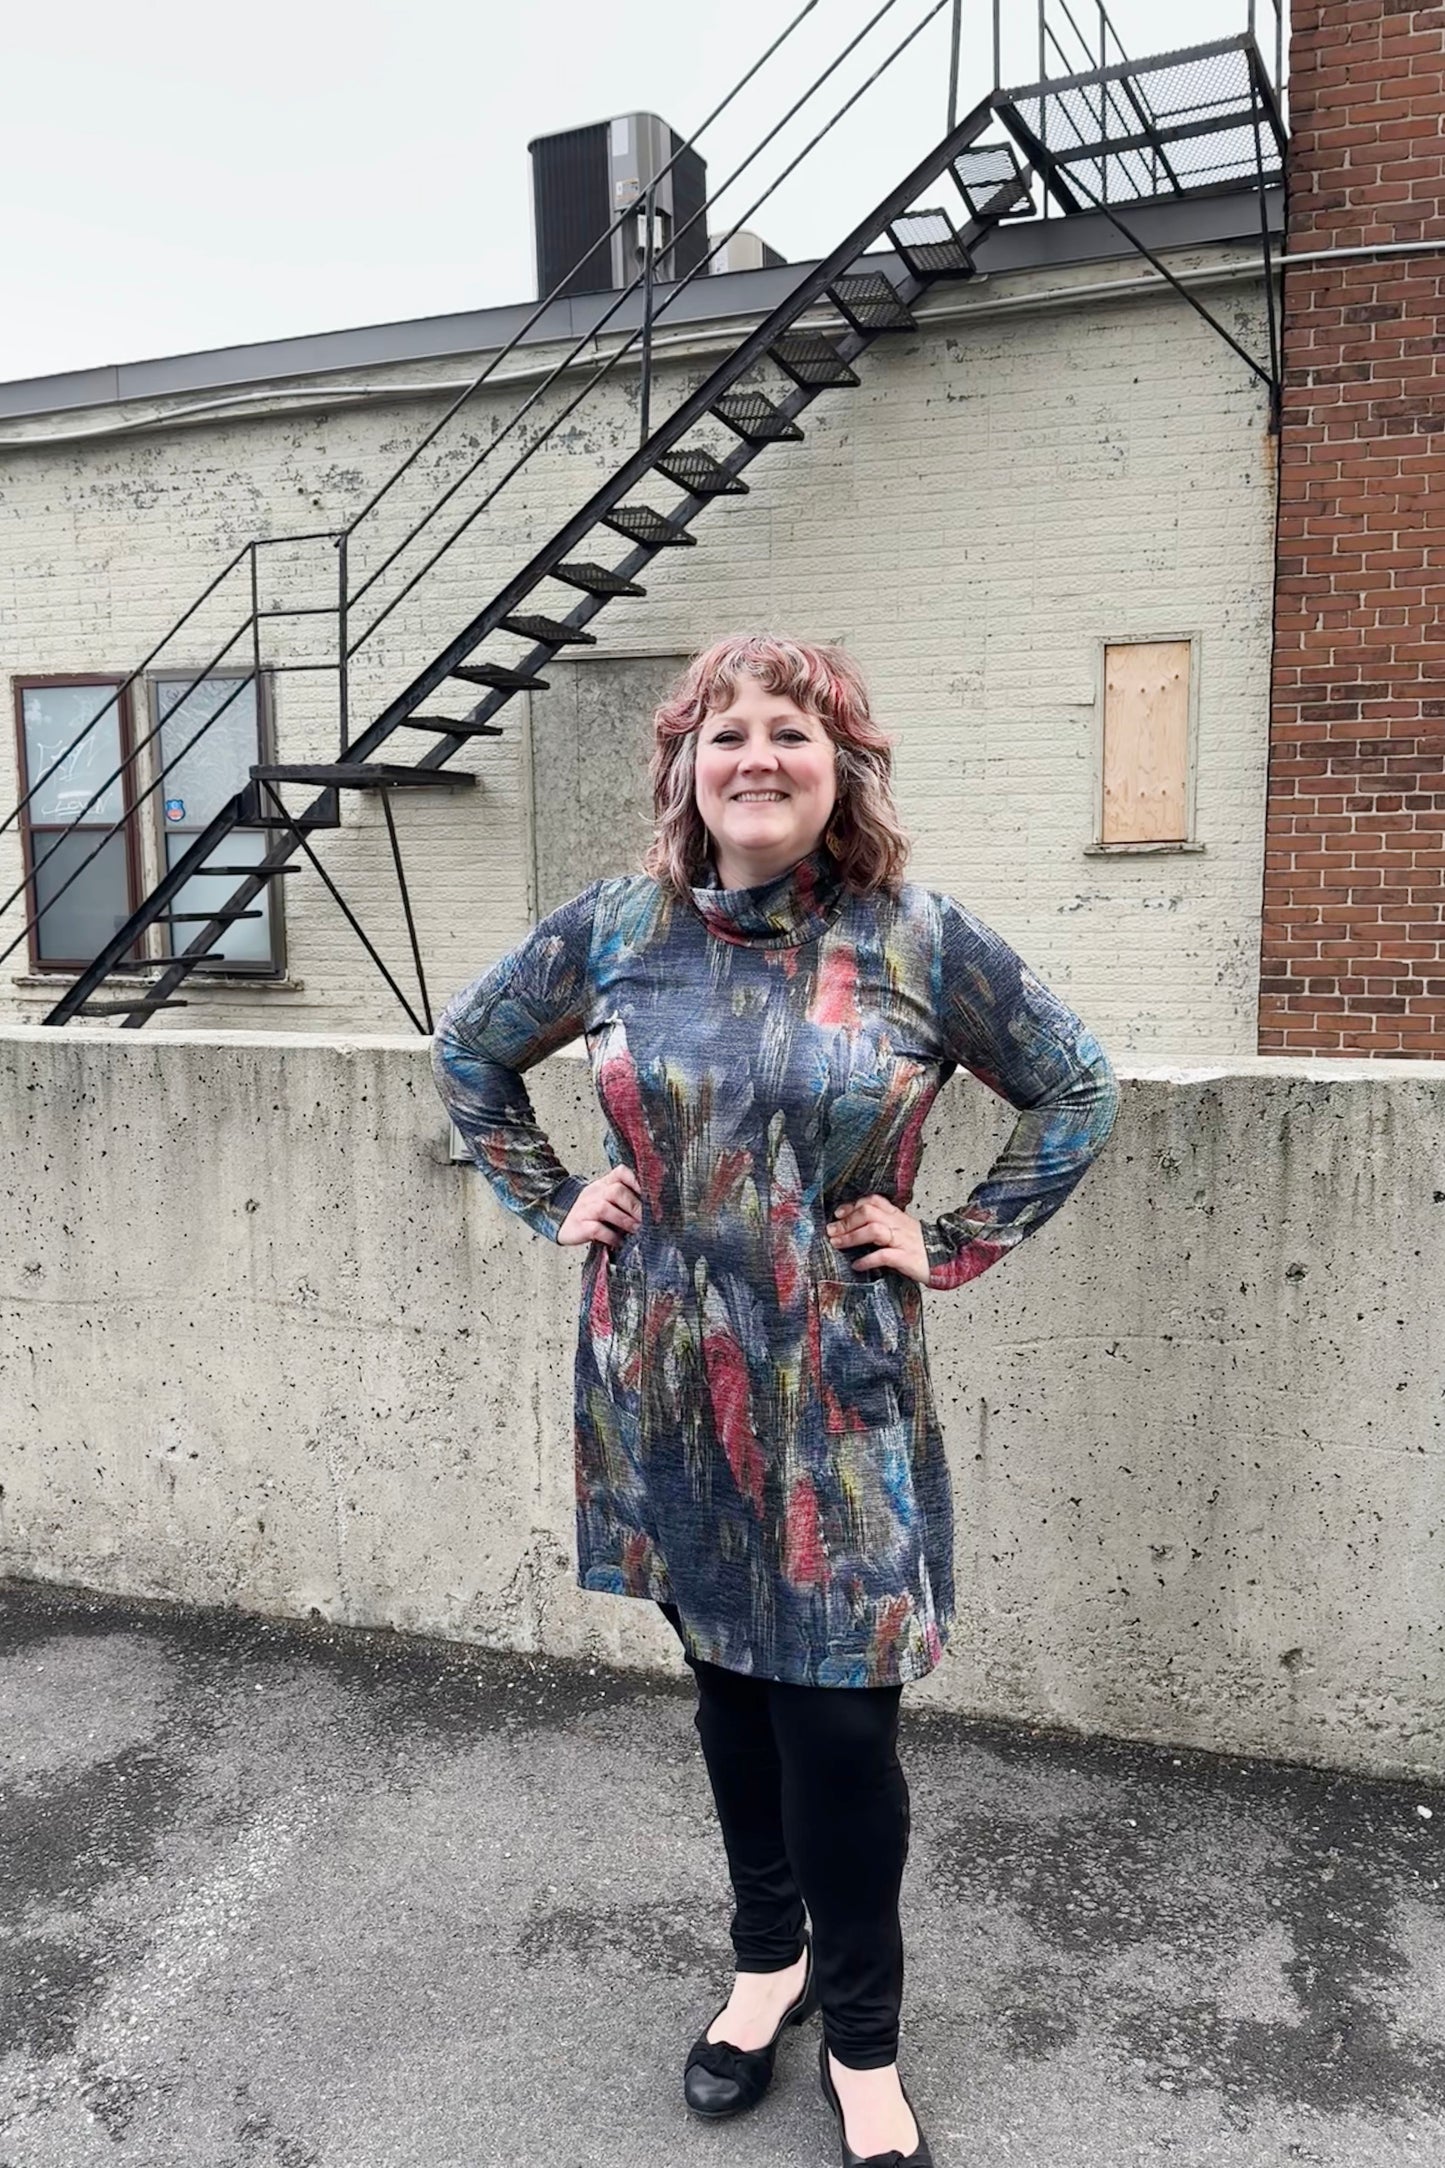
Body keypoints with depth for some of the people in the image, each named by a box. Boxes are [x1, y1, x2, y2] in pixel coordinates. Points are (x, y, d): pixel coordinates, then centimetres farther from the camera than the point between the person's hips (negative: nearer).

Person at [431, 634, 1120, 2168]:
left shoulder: (919, 941, -7)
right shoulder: (614, 928, -2)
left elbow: (1075, 1091, 4)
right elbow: (470, 1050, 13)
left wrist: (952, 1247, -2)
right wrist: (552, 1205, 5)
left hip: (837, 1396, -2)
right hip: (665, 1387, 3)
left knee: (836, 1711, 2)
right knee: (726, 1682, 18)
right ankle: (771, 1956, 43)